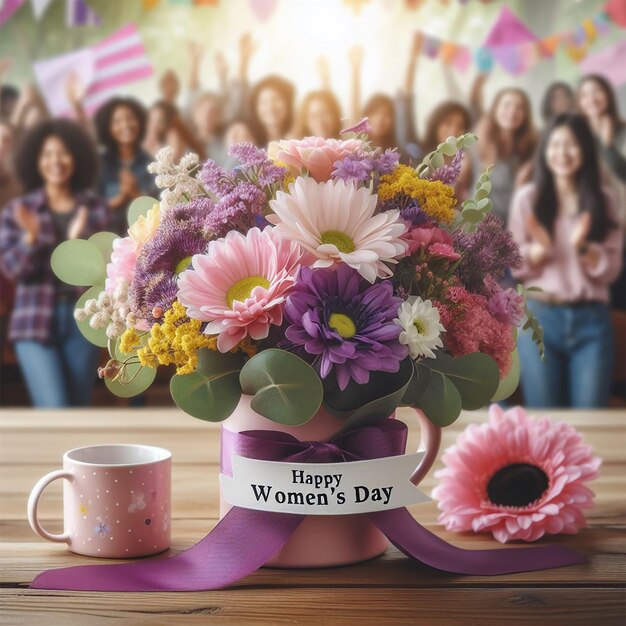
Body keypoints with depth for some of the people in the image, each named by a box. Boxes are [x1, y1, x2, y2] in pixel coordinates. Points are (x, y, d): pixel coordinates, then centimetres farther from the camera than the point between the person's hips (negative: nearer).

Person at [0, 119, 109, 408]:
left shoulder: (94, 207, 3)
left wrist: (78, 239, -18)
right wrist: (30, 237, -22)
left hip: (82, 319, 2)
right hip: (35, 321, -2)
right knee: (54, 414, -10)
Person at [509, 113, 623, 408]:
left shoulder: (603, 200, 6)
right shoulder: (528, 197, 2)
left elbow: (610, 269, 2)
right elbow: (516, 266, 2)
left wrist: (583, 247, -16)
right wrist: (540, 249, -17)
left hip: (591, 319, 1)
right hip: (540, 317, -1)